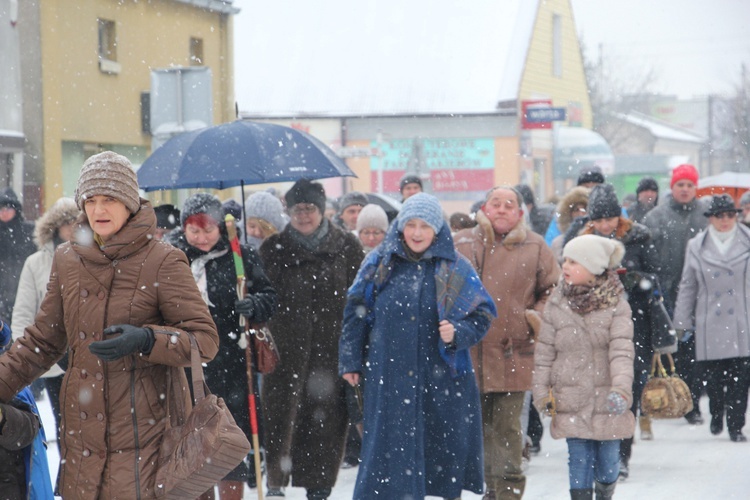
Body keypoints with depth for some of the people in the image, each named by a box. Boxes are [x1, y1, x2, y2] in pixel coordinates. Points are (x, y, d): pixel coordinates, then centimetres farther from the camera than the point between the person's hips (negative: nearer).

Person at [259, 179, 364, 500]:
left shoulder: (346, 245, 5)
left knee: (327, 416, 2)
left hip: (332, 347, 0)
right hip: (286, 348, 0)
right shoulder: (274, 248, 7)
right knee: (281, 411, -6)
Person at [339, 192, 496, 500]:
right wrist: (350, 360, 9)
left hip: (441, 378, 0)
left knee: (445, 446, 3)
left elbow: (481, 315, 5)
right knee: (390, 449, -1)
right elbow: (356, 313, 10)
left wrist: (457, 333, -14)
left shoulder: (455, 268, 2)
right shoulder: (379, 263, 5)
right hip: (389, 379, 0)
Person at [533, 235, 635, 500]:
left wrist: (621, 389, -28)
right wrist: (542, 393, 1)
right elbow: (544, 353, 6)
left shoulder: (615, 305, -6)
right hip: (571, 401, 1)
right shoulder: (556, 306, 0)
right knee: (579, 461, 0)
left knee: (607, 462, 8)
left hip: (606, 399, -1)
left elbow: (622, 350, -15)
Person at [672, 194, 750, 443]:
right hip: (710, 326, 1)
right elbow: (688, 288, 12)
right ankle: (716, 415, 29)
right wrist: (682, 322, 11)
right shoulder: (697, 247, 7)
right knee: (714, 376, 5)